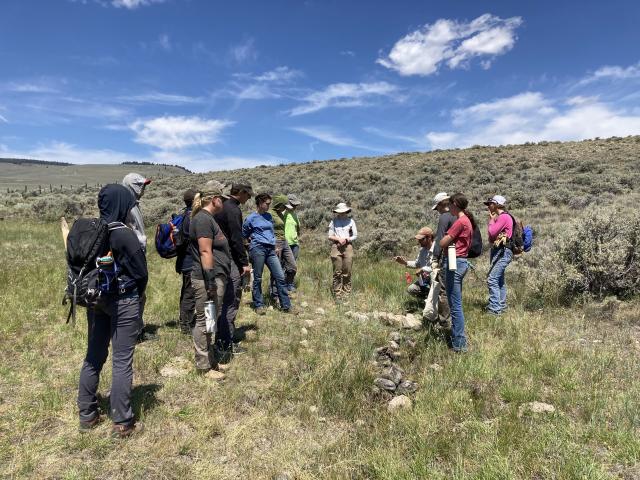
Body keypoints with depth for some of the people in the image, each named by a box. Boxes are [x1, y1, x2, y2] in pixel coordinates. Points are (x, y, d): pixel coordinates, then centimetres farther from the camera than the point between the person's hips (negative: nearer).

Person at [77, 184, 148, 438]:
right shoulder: (124, 234, -18)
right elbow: (141, 272, -12)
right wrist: (136, 296, 6)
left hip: (95, 300, 7)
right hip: (123, 302, -7)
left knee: (93, 356, 17)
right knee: (122, 361, 2)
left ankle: (87, 414, 30)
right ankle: (122, 423, 12)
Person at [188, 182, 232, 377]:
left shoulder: (208, 218, 17)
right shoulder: (203, 219, -15)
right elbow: (205, 252, -21)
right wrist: (210, 282, -23)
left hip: (216, 277, 11)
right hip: (208, 279, -11)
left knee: (210, 320, 18)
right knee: (204, 321, -1)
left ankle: (208, 359, 30)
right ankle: (203, 367, 10)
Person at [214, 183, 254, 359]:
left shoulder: (222, 207, 15)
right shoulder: (233, 210, -15)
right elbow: (237, 239, -19)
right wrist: (245, 263, -15)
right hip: (231, 261, -10)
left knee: (225, 301, 17)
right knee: (231, 303, -4)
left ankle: (221, 340, 26)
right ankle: (226, 345, 2)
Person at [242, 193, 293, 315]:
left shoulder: (269, 216, 16)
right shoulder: (251, 218, 0)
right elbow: (244, 236, 12)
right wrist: (253, 241, 7)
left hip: (271, 250, 5)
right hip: (258, 249, -5)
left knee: (280, 277, -1)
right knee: (258, 278, 1)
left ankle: (286, 306, 4)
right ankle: (259, 305, 14)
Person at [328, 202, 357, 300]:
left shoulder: (350, 221, 11)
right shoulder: (334, 221, 10)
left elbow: (355, 236, 9)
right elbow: (330, 236, 8)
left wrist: (347, 239, -7)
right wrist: (338, 239, -9)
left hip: (348, 246, 1)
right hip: (336, 247, 0)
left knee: (347, 272, 0)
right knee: (337, 272, -2)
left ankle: (347, 293, 8)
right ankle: (337, 294, 3)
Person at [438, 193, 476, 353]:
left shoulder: (460, 221, -15)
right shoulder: (467, 220, 15)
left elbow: (442, 243, -13)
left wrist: (444, 237, 5)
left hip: (454, 263, -10)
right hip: (461, 262, 10)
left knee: (455, 305, -4)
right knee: (456, 304, 18)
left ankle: (459, 344, 3)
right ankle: (458, 338, 28)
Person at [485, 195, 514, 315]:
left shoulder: (504, 217, -14)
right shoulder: (499, 217, 17)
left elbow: (492, 233, -18)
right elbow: (492, 237, 13)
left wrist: (491, 219, -5)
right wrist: (492, 219, 9)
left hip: (503, 252, -11)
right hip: (498, 251, 11)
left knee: (492, 280, -16)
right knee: (499, 280, 16)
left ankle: (494, 309, -16)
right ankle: (501, 306, 26)